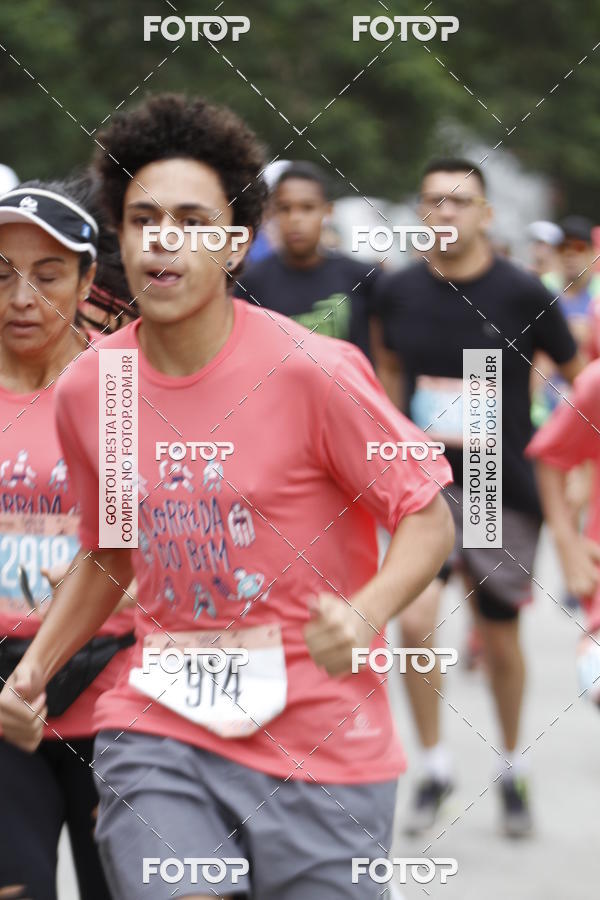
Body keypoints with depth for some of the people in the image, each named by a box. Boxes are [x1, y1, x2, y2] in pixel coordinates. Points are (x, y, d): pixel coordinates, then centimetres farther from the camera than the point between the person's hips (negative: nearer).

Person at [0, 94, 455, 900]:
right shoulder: (87, 389, 3)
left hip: (320, 737, -2)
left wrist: (363, 617, -25)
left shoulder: (311, 372, -11)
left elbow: (429, 518, -6)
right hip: (159, 734, 3)